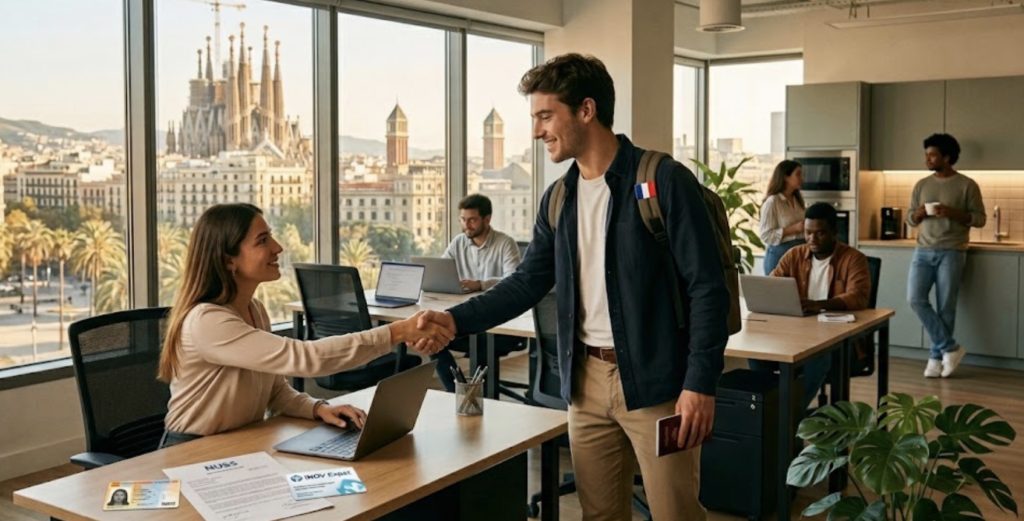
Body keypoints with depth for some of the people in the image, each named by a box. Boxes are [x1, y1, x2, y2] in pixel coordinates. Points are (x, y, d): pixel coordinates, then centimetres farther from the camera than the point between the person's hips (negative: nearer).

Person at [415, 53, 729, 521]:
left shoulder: (665, 181, -11)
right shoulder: (558, 199, 9)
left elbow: (707, 289, -12)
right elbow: (528, 283, 10)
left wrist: (700, 382, -18)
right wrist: (456, 319, -3)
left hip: (655, 380, -6)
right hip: (587, 379, 6)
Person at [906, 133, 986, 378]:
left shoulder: (967, 185, -1)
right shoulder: (921, 185, 12)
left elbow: (980, 219, -3)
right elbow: (909, 219, 15)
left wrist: (953, 213, -18)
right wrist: (918, 213, -8)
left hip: (952, 253, -4)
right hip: (923, 251, 4)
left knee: (945, 307, -2)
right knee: (915, 299, -10)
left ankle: (937, 356, 10)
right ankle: (950, 348, 0)